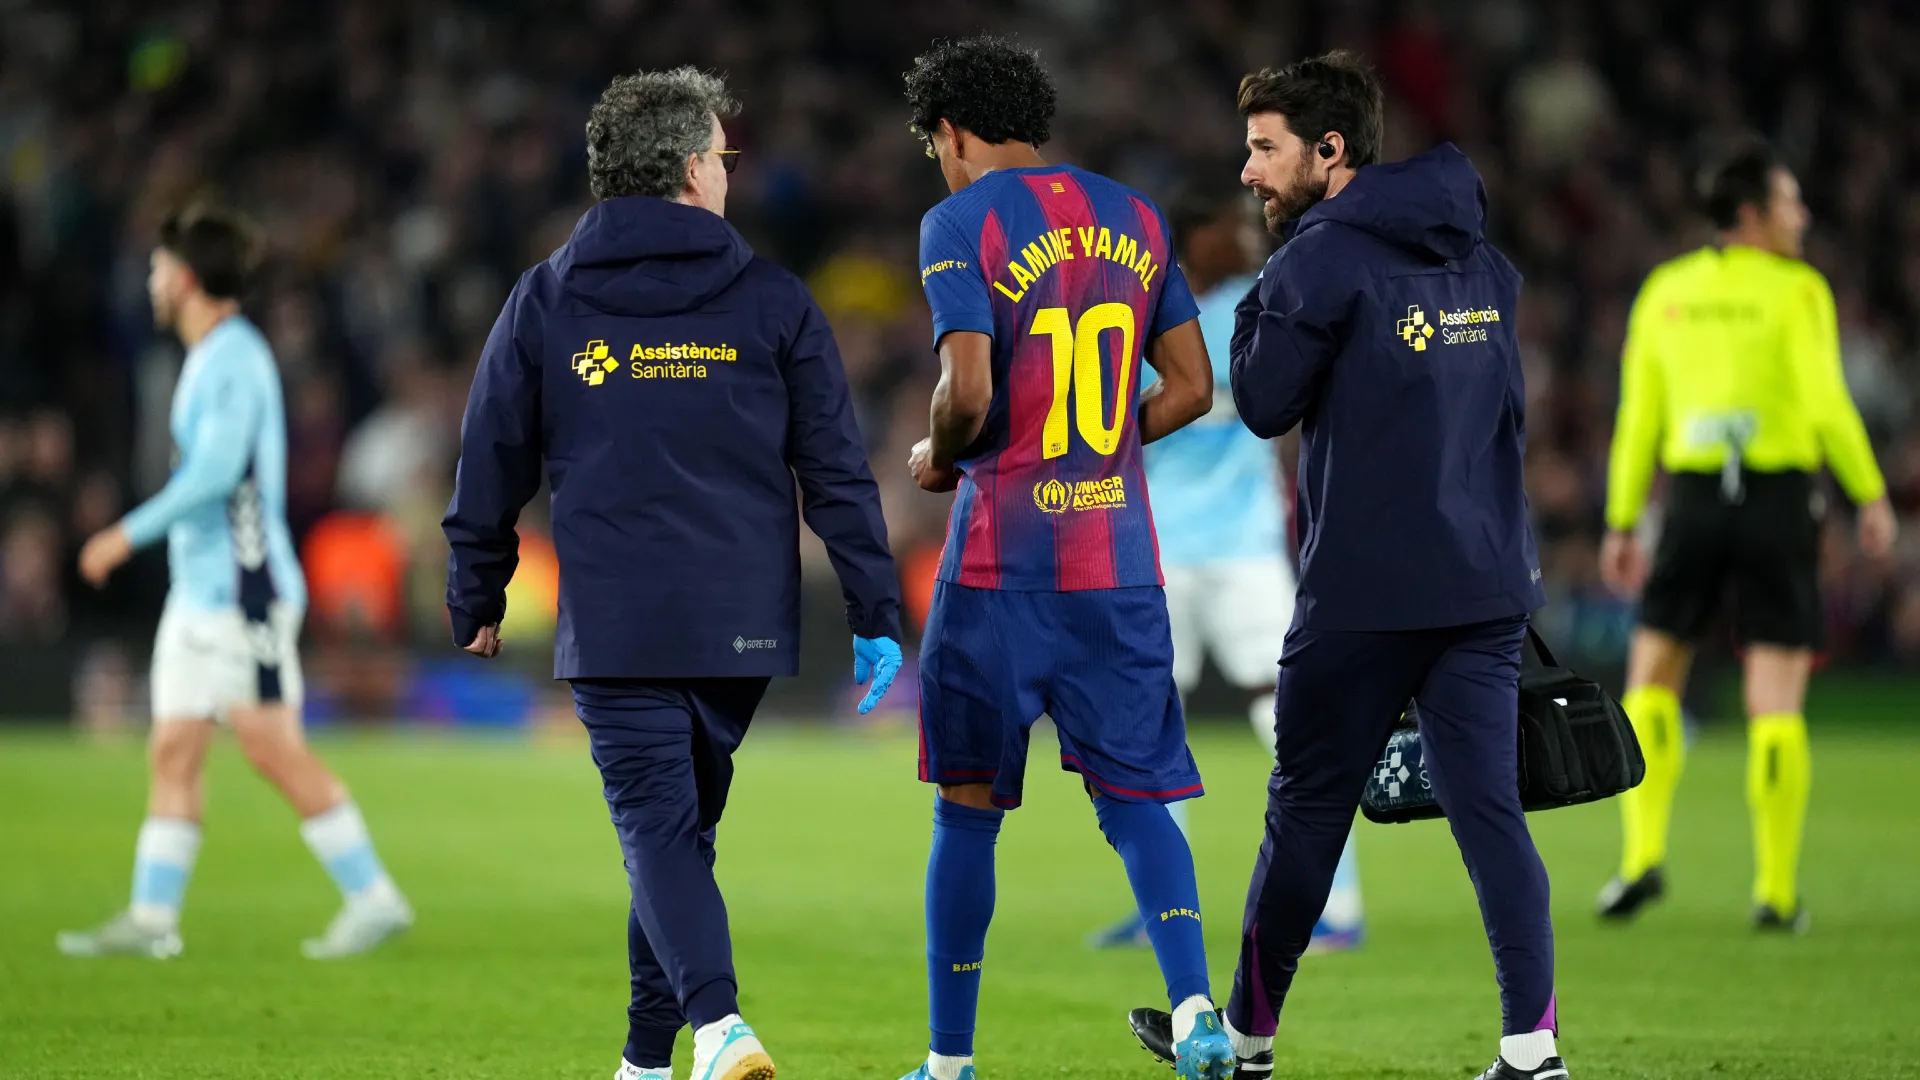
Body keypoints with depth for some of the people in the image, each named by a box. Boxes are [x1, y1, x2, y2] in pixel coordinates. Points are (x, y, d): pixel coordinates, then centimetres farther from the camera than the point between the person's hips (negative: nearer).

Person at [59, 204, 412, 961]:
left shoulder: (234, 357, -13)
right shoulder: (210, 358, 17)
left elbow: (216, 471, -22)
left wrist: (130, 535, -18)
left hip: (243, 589, -10)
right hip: (198, 589, 10)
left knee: (276, 751, -10)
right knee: (172, 751, 5)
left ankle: (374, 900, -5)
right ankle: (151, 919, 5)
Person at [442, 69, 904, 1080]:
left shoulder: (545, 301, 3)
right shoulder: (772, 300, 3)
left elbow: (492, 465, 8)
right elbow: (838, 471, 2)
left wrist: (476, 603, 20)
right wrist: (876, 615, 6)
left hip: (613, 626, -2)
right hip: (743, 623, 2)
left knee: (659, 828, -5)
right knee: (683, 826, 16)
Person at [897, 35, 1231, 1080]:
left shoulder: (962, 223, -7)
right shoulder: (1135, 217, 11)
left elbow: (967, 393, -17)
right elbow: (1190, 388, 12)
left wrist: (939, 457, 3)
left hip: (1001, 561, -4)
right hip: (1119, 559, 4)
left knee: (968, 805, 6)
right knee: (1133, 795, 6)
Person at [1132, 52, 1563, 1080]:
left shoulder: (1323, 258, -10)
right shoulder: (1481, 259, 12)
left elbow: (1264, 403, -7)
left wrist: (1255, 299, 5)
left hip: (1364, 590, -6)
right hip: (1488, 581, 6)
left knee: (1306, 811, 7)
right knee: (1489, 810, 2)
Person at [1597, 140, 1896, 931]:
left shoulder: (1666, 290, 8)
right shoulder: (1796, 290, -4)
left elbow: (1639, 414, 8)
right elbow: (1826, 403, -13)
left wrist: (1622, 524, 12)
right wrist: (1872, 496, -5)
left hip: (1694, 497, 3)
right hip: (1780, 499, -3)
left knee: (1652, 678, 14)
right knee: (1777, 702, 2)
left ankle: (1644, 855, -1)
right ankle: (1776, 890, 0)